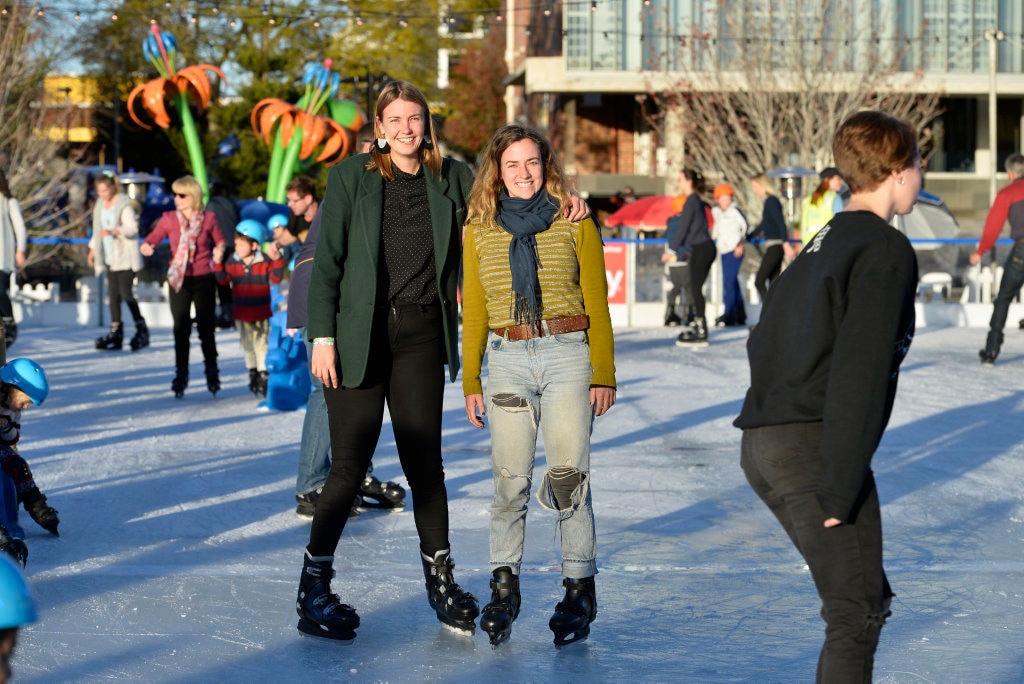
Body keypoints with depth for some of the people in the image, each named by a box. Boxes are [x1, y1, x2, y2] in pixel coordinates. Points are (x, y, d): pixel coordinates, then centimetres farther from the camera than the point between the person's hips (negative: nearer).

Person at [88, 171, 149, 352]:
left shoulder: (124, 204, -10)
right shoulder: (100, 205, 14)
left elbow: (132, 228, -18)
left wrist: (113, 231, -32)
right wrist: (93, 249, 21)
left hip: (125, 257, -7)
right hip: (109, 257, 7)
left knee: (126, 292, -13)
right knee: (113, 294, 4)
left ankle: (142, 329, -4)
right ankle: (116, 332, 6)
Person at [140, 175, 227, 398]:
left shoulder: (208, 218, -1)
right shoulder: (169, 219, 0)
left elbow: (220, 240, 8)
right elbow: (152, 239, -2)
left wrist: (220, 249, -14)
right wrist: (146, 247, -25)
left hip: (204, 279, -1)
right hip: (179, 280, 1)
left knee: (206, 328, 3)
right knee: (181, 329, 3)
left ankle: (212, 374, 17)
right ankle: (181, 375, 13)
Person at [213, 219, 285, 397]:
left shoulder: (265, 262, -8)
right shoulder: (232, 262, 0)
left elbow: (276, 278, -12)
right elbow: (223, 279, 2)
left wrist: (276, 260, -25)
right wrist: (218, 263, -11)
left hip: (260, 313, -3)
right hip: (241, 313, 3)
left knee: (261, 343, 0)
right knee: (247, 344, 14)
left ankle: (263, 375, 8)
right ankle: (253, 371, 28)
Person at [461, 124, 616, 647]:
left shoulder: (575, 225, 5)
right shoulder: (480, 231, 10)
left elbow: (597, 305, 5)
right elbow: (473, 311, 13)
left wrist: (603, 375, 0)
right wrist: (470, 382, 10)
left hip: (568, 354, -1)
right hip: (508, 360, 2)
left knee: (569, 477, -5)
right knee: (510, 480, -2)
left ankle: (579, 591, 5)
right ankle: (504, 587, 11)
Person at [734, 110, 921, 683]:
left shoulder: (824, 243, 19)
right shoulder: (887, 250, -9)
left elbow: (763, 341, 23)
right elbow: (860, 372, -19)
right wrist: (840, 486, -19)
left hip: (763, 444, 9)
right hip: (815, 448, -9)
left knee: (870, 599, 17)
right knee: (856, 615, -7)